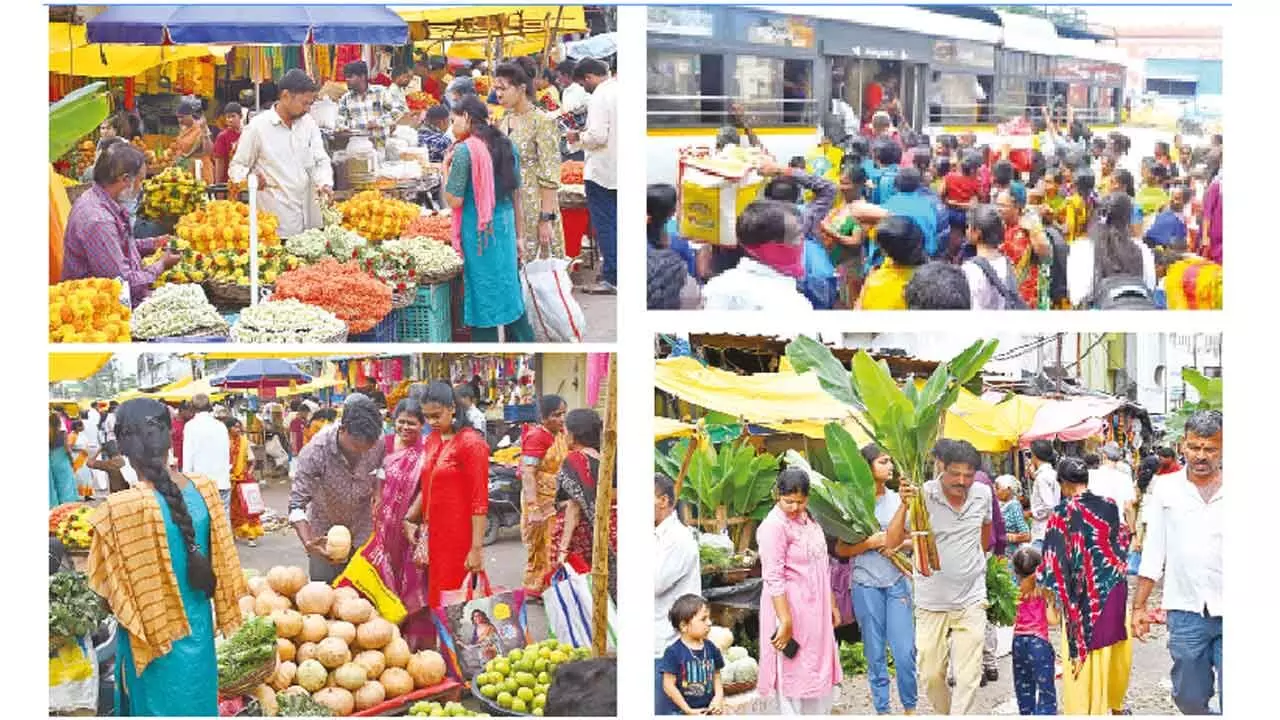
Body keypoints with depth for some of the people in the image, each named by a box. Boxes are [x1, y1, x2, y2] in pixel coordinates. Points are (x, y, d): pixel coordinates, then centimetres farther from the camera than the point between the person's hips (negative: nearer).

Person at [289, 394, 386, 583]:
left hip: (362, 532, 2)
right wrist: (308, 543, -42)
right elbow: (297, 504, -28)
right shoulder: (316, 451, -29)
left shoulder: (379, 445, -20)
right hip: (325, 532, -2)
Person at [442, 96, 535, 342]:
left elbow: (454, 200, -14)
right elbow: (516, 194, 11)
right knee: (511, 290, 14)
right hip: (505, 228, 6)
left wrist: (445, 168, -1)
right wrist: (517, 235, 17)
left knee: (483, 297, 2)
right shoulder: (506, 146, 7)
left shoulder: (463, 151, -13)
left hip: (478, 233, -6)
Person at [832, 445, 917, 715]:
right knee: (875, 653, 5)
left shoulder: (898, 500, 5)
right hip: (867, 584, -1)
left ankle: (909, 708, 12)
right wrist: (870, 543, -14)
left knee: (904, 650, -4)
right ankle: (882, 710, 15)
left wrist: (898, 545, -8)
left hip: (898, 581, 1)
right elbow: (841, 549, 0)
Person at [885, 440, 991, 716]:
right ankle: (945, 714, 32)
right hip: (931, 602, -2)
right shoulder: (922, 496, -14)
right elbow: (892, 541, -18)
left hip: (971, 601, 2)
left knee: (968, 677, -4)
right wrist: (904, 506, -31)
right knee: (931, 674, 6)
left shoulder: (983, 494, -2)